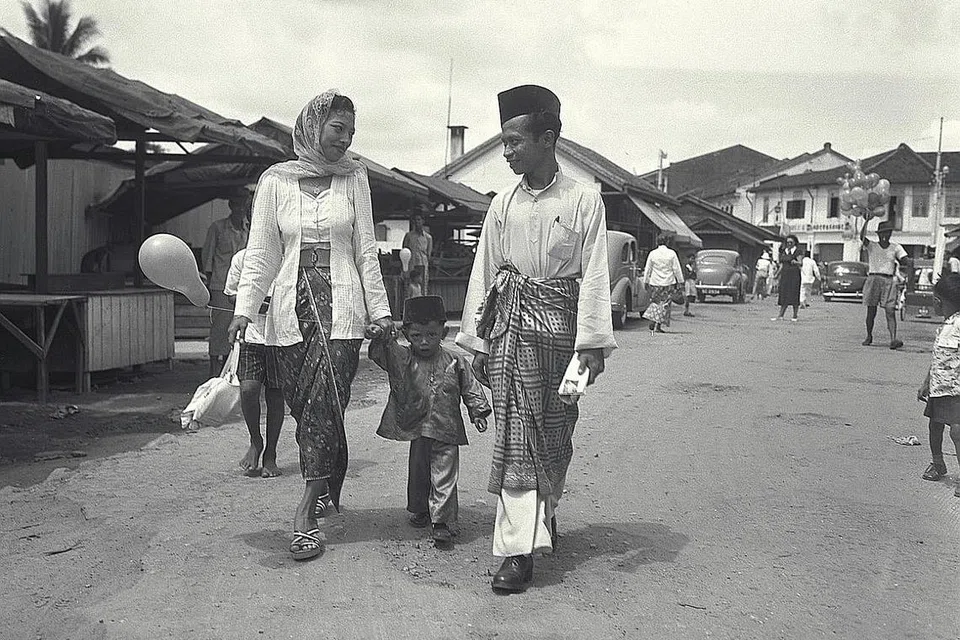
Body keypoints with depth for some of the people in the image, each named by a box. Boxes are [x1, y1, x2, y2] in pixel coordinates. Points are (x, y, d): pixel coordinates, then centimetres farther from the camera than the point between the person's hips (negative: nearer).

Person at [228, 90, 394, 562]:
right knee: (302, 405, 3)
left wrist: (380, 310, 4)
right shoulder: (276, 181, 6)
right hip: (291, 309, 1)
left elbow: (366, 249, 8)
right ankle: (327, 489, 22)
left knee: (324, 404, -9)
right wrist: (244, 308, -4)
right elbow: (261, 252, 6)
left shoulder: (353, 177, 7)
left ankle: (307, 515, -8)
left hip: (340, 305, -1)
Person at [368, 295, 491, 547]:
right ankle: (419, 510, 37)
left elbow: (470, 388, 7)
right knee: (417, 472, 16)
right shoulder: (402, 359, -3)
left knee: (444, 476, -1)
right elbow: (385, 354, -21)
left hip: (446, 431, -1)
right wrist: (381, 339, -41)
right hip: (416, 431, 2)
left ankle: (442, 521, 5)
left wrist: (478, 412, 1)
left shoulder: (455, 362, -1)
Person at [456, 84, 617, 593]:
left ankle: (542, 513, 34)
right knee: (515, 433, -4)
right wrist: (475, 341, 6)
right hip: (509, 326, 2)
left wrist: (592, 342, -12)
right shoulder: (503, 203, 5)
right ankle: (519, 549, 0)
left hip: (559, 324, -1)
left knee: (553, 434, 9)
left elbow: (594, 274, -6)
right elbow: (484, 271, 8)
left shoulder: (583, 200, -3)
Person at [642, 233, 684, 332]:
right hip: (669, 283, -2)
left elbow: (647, 269, 5)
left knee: (655, 303, 14)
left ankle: (652, 325, 5)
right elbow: (677, 269, -2)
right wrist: (680, 281, 8)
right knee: (665, 304, 4)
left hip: (655, 283, 2)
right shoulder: (672, 253, -6)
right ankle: (658, 326, 0)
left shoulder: (652, 253, -1)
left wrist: (645, 281, 15)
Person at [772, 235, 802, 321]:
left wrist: (795, 262, -38)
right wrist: (778, 274, 24)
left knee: (793, 295, -5)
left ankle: (795, 316, 0)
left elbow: (800, 262, -18)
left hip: (794, 274, -6)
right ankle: (780, 315, 1)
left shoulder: (797, 252, -4)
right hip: (784, 274, 6)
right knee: (784, 295, 3)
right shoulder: (784, 251, 14)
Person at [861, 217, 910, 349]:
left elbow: (905, 260, -1)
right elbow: (862, 236, -14)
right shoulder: (871, 246, 5)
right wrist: (866, 221, -23)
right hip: (873, 279, 0)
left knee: (891, 312, -11)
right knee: (871, 312, 4)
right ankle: (869, 336, 22)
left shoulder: (896, 248, 10)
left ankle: (893, 339, -21)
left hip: (889, 281, 1)